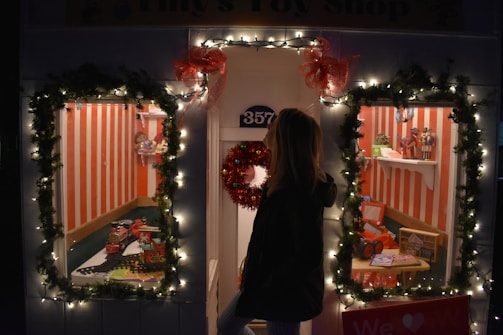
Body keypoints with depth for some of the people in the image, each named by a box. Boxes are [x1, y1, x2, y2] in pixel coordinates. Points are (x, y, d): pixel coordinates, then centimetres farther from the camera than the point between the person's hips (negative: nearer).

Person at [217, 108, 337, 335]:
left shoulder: (299, 192, -30)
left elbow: (308, 255, -31)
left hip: (284, 291, -10)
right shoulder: (285, 182, 1)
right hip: (265, 282, 10)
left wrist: (268, 287, -22)